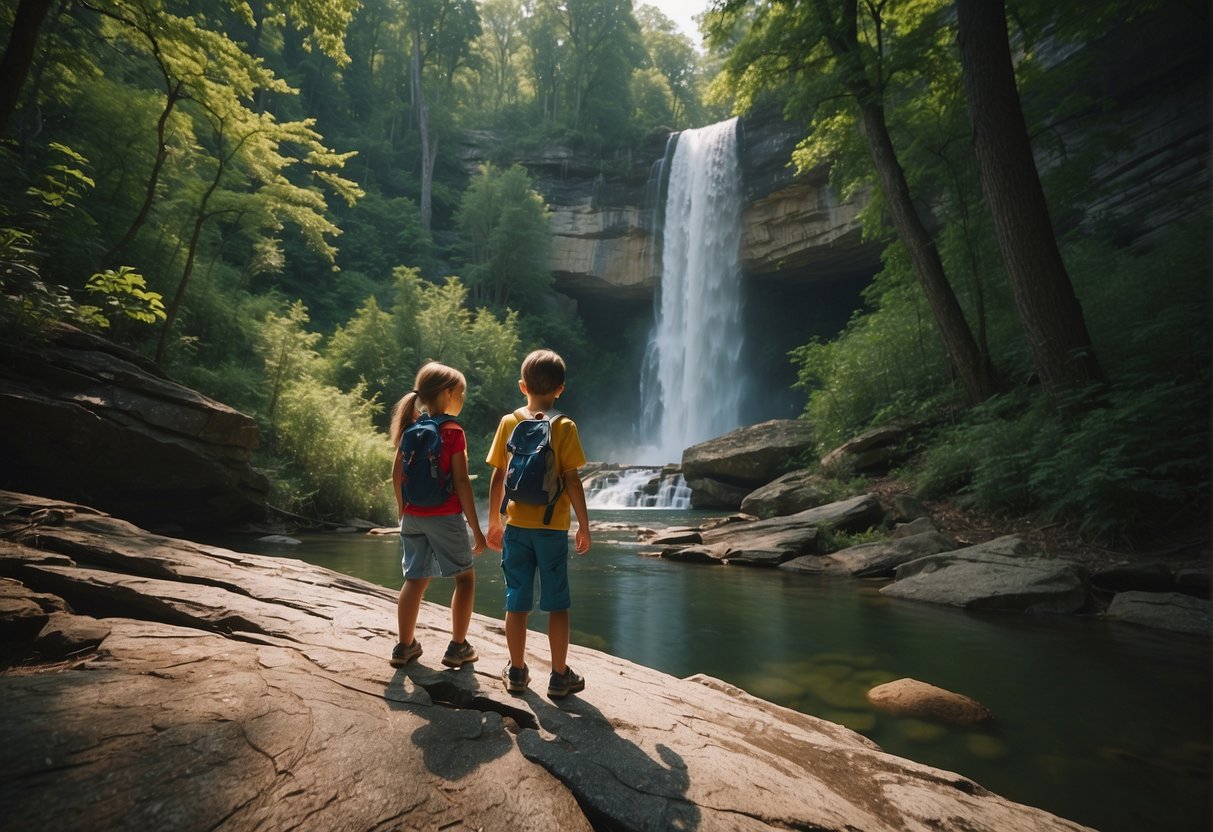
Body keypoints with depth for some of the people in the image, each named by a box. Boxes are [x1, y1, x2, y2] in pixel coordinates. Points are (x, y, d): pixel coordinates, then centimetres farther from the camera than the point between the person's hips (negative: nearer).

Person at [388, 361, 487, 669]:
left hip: (413, 516, 6)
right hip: (445, 516, -6)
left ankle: (405, 646, 21)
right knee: (465, 577, 10)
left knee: (415, 579, 14)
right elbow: (461, 483, -14)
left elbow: (397, 474, 8)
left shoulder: (412, 428, 6)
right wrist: (475, 528, -9)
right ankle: (457, 647, 13)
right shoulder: (452, 432, -12)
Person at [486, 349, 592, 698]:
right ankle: (559, 676, 17)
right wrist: (584, 525, -2)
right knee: (557, 604, 8)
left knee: (517, 602, 11)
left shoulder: (508, 423, 1)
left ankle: (517, 671, 23)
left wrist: (493, 522, 13)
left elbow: (497, 477, 3)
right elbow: (572, 480, -11)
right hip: (553, 528, -2)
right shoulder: (564, 427, -8)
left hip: (516, 527, 3)